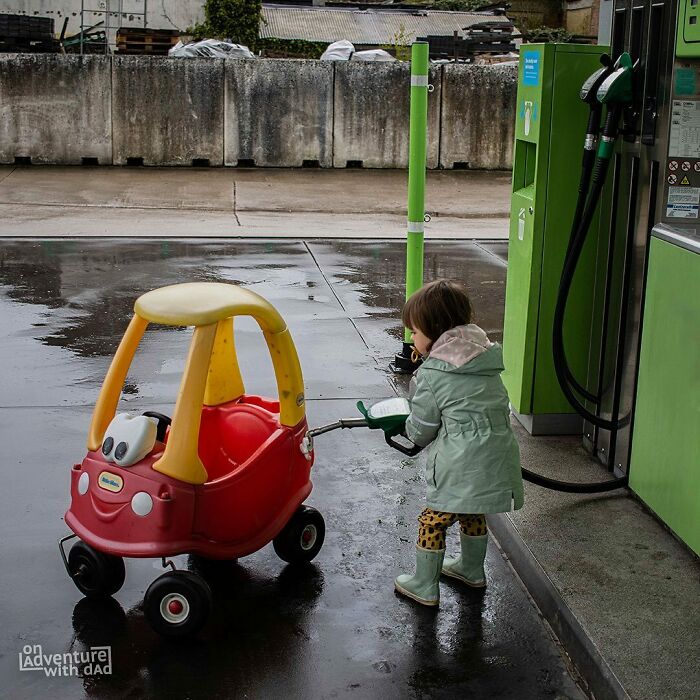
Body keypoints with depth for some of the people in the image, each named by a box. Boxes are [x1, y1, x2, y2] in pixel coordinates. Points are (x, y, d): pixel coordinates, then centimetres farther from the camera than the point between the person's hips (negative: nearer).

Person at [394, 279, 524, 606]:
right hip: (498, 462, 8)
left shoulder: (432, 374, -12)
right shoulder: (486, 356, 8)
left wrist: (410, 430, 20)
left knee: (433, 522, 8)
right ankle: (472, 569, 45)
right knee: (473, 515, 27)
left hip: (461, 468, -8)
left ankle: (424, 586, 19)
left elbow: (421, 429, -3)